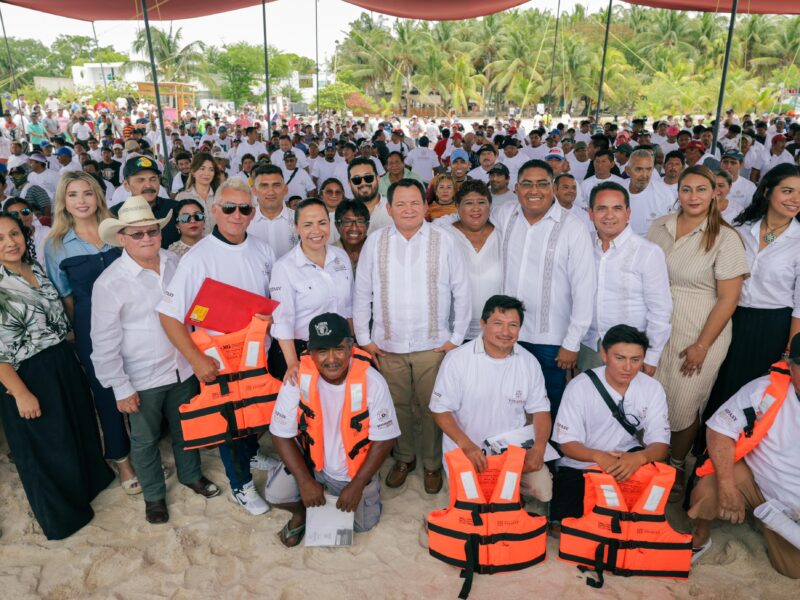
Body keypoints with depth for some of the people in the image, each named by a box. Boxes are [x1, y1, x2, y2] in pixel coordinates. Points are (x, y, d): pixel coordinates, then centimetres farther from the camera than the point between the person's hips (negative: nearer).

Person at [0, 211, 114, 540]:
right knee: (45, 445, 11)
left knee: (80, 424, 23)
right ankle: (60, 512, 33)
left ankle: (90, 478, 49)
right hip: (27, 376, -6)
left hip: (64, 363, 7)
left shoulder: (37, 268, 2)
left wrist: (66, 349, 13)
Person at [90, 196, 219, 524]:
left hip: (183, 368, 4)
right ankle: (153, 494, 40)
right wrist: (121, 388, -11)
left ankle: (191, 475, 49)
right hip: (142, 379, -4)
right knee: (145, 439, 17)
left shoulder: (174, 262, -4)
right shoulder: (109, 283, -18)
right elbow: (104, 343, -13)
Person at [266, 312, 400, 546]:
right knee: (276, 493, -19)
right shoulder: (298, 379, -25)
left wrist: (357, 485, -16)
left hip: (356, 468, 0)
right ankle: (302, 512, 16)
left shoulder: (372, 382, -28)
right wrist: (305, 481, -18)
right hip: (311, 461, 1)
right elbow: (282, 435, -14)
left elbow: (383, 440, -17)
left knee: (363, 523, 5)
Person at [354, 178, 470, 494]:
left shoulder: (444, 240, -1)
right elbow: (362, 293, 6)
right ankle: (403, 459, 34)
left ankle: (433, 464, 29)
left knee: (433, 408, 7)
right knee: (396, 406, 11)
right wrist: (364, 338, 4)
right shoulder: (374, 243, 2)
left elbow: (461, 292, 2)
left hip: (434, 345, -1)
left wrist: (456, 337, 0)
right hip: (387, 345, 1)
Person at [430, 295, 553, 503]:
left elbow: (540, 410, 4)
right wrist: (466, 445, -24)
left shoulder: (529, 362, -3)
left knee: (544, 490, -13)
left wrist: (539, 448, -14)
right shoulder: (457, 359, -13)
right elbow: (441, 410, -10)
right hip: (466, 450, -2)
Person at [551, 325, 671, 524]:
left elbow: (660, 444, -11)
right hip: (579, 465, -2)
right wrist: (598, 456, -35)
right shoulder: (579, 387, -15)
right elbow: (567, 443, -13)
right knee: (564, 518, -23)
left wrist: (639, 457, -35)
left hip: (629, 460, 3)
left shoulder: (652, 388, -8)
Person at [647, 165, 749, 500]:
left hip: (701, 334, -3)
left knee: (684, 405, 9)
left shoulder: (725, 238, -10)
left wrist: (702, 345, -11)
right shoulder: (660, 227, 1)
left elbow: (728, 298, -10)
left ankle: (677, 465, 34)